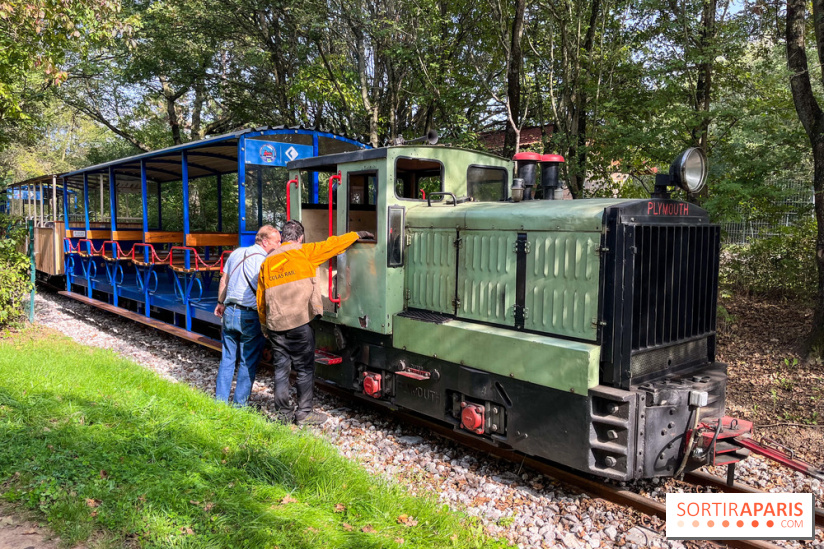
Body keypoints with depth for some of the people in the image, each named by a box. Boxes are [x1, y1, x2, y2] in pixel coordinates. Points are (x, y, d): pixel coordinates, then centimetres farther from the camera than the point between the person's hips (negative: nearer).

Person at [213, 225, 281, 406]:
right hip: (250, 316, -6)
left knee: (227, 358, 15)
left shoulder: (237, 253, 8)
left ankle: (220, 399, 22)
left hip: (229, 312, 6)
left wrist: (221, 303, 28)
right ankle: (239, 403, 13)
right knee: (248, 362, 6)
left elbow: (224, 280, 17)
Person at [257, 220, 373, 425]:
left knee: (281, 368, 13)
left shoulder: (267, 262, 12)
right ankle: (304, 413, 9)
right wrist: (357, 235, 15)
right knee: (304, 368, 5)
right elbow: (331, 245, 2)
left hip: (275, 325, 5)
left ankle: (282, 412, 20)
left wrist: (265, 325, 25)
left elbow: (260, 299, 15)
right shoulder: (304, 253, -3)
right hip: (299, 323, -5)